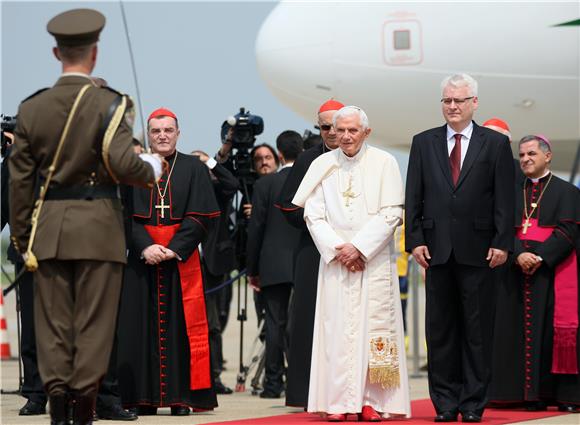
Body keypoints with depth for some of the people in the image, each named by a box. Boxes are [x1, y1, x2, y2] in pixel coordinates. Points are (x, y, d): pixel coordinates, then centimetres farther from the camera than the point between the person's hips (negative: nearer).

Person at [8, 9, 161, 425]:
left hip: (48, 227, 3)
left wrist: (23, 238, 11)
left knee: (53, 320, 8)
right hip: (98, 224, -3)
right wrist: (152, 169, 5)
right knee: (93, 321, 3)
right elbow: (123, 164, -17)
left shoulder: (32, 108, 4)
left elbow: (20, 180, 5)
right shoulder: (108, 104, -8)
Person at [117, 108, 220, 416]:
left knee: (182, 325, -4)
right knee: (143, 324, 0)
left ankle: (181, 396, -1)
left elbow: (201, 216, -2)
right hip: (142, 258, 1)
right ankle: (144, 397, 3)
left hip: (182, 259, -1)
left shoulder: (194, 169, 6)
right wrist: (144, 246, -13)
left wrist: (174, 248, -13)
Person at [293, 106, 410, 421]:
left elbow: (391, 213, -5)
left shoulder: (384, 163, 1)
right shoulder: (322, 165, 7)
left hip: (374, 260, -1)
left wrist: (359, 247, -12)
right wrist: (337, 249, -8)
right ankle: (339, 402, -3)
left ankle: (372, 401, -2)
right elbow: (313, 215, 4)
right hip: (335, 261, 2)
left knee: (375, 324, -5)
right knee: (337, 328, -3)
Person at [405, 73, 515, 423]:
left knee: (477, 329, 2)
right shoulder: (423, 143, 9)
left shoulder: (496, 143, 4)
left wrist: (502, 243, -7)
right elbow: (413, 197, 7)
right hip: (438, 249, 2)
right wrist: (415, 240, -2)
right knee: (440, 329, 4)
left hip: (478, 249, -2)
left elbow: (505, 199, 0)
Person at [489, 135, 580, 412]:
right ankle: (533, 394, 2)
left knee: (556, 331, -7)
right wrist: (519, 254, -13)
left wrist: (541, 257, -16)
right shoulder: (513, 193, 15)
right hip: (518, 271, 4)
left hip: (553, 272, -4)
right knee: (525, 331, 0)